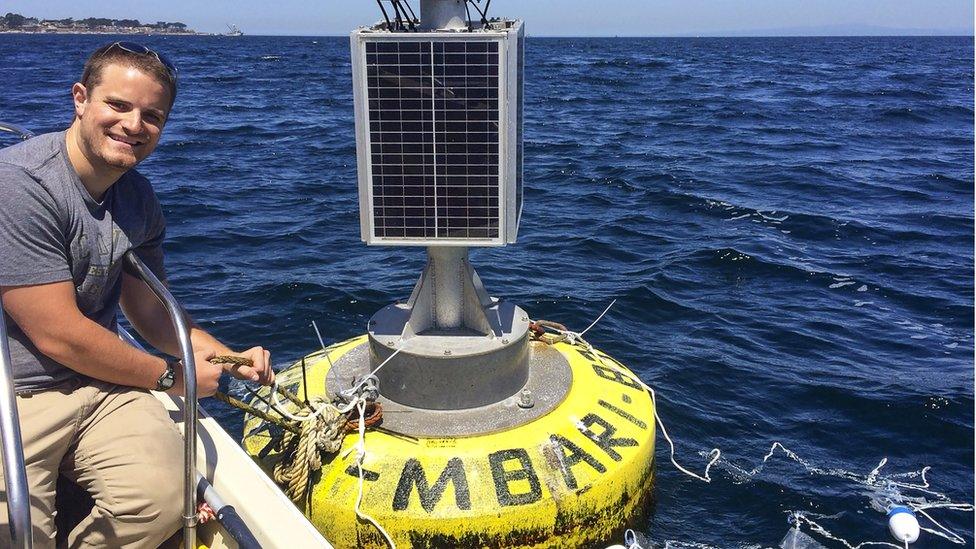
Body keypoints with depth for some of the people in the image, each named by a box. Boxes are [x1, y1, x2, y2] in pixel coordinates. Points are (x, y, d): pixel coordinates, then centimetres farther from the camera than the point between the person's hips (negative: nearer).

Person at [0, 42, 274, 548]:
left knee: (164, 497, -19)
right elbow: (58, 335, -17)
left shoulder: (138, 197, 7)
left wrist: (231, 360, 0)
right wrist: (170, 376, -6)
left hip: (98, 384, 5)